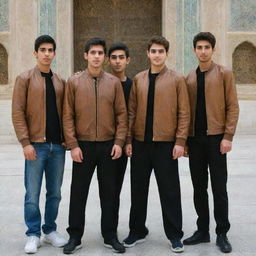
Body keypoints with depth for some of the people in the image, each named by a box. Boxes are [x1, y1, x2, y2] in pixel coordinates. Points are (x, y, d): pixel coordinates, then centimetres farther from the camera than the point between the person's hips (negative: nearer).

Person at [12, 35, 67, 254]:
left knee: (55, 193, 11)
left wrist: (67, 139, 4)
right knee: (32, 194, 2)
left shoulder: (60, 82, 12)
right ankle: (33, 235, 14)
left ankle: (50, 230, 24)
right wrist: (25, 142, -13)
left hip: (58, 145, 4)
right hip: (36, 145, -4)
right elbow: (18, 113, -6)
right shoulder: (25, 79, -1)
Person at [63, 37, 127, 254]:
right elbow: (68, 115, -1)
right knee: (78, 192, 5)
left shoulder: (114, 82, 4)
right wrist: (73, 144, -8)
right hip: (83, 146, -1)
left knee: (109, 192, 7)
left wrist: (119, 142, -4)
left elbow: (121, 114, 4)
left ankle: (110, 236, 19)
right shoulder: (74, 82, 1)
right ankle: (75, 236, 17)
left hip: (108, 145, 1)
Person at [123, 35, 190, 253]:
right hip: (140, 143, 3)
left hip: (166, 143, -3)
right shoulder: (138, 79, 9)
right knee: (138, 189, 11)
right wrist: (128, 139, 3)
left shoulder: (177, 79, 0)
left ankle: (175, 235, 15)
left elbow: (184, 112, -3)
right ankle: (137, 231, 25)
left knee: (170, 191, 3)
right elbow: (132, 111, 8)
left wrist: (180, 141, -10)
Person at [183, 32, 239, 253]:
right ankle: (202, 230, 21)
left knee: (219, 188, 0)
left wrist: (228, 136, -13)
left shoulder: (224, 73, 0)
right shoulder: (189, 78, 11)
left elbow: (233, 107, -5)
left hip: (216, 137, -4)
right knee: (199, 187, 10)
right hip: (194, 139, 4)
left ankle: (222, 234, 11)